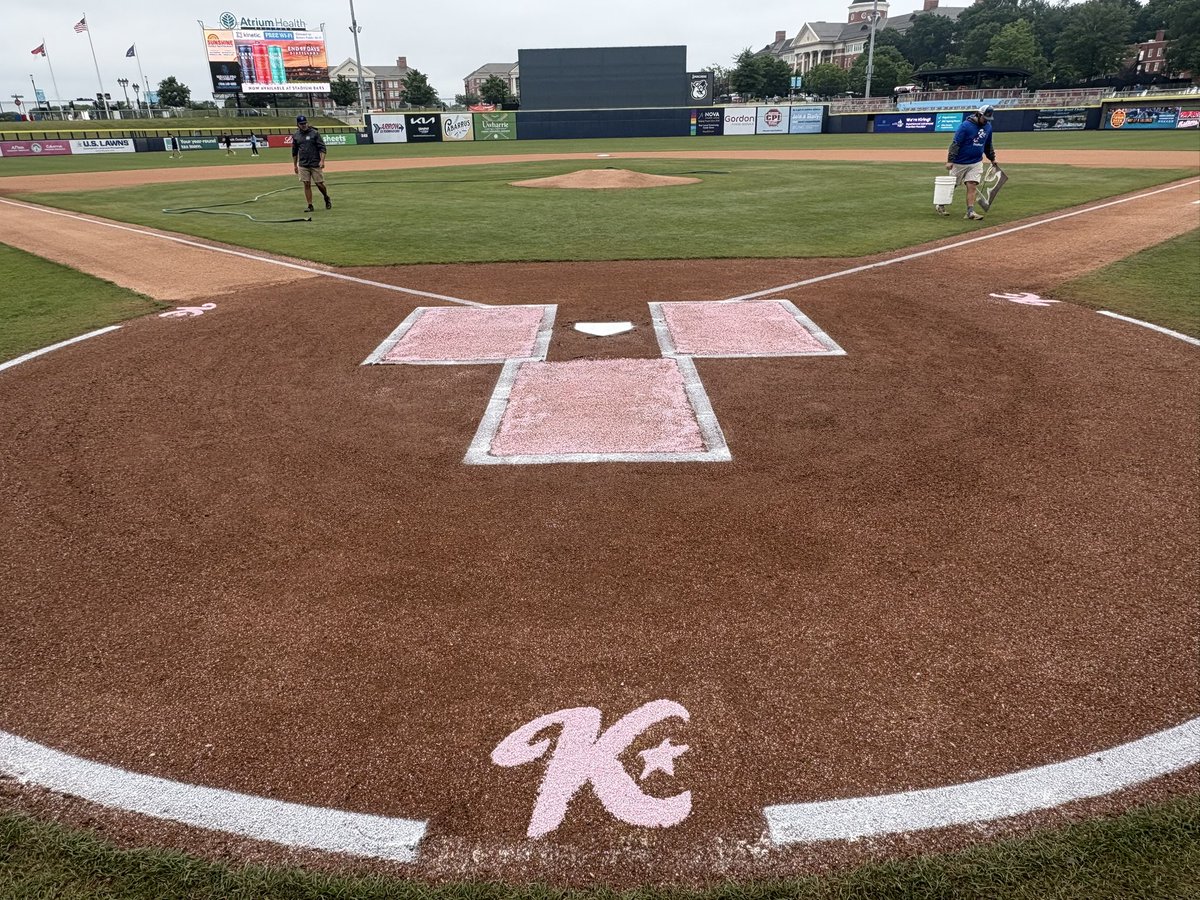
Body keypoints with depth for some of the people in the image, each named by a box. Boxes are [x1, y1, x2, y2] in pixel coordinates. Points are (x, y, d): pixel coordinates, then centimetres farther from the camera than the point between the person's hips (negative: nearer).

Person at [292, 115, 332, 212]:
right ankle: (310, 206, 5)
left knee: (319, 183, 0)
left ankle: (327, 199, 27)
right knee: (306, 184, 0)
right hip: (303, 165, 3)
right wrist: (295, 165, 15)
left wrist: (322, 160, -18)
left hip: (315, 164, -3)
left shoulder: (315, 133, -3)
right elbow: (294, 152, 16)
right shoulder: (296, 136, 8)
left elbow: (322, 148, -6)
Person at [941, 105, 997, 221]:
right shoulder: (966, 125, -15)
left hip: (976, 163, 5)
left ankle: (970, 212, -9)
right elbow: (955, 143, -18)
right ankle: (940, 205, 25)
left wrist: (992, 158, 25)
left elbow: (988, 145, 20)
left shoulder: (988, 126, 6)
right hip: (960, 162, -4)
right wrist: (950, 160, -24)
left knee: (972, 186, -5)